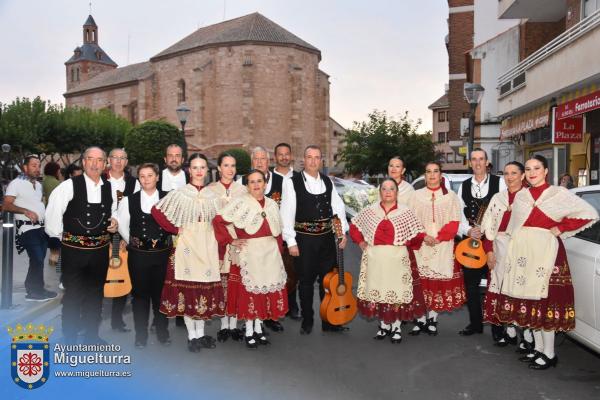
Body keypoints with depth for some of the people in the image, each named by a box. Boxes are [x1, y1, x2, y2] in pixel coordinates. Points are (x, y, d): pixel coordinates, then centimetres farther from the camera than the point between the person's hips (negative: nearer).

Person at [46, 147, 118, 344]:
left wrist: (114, 223, 0)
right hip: (74, 249, -4)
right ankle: (70, 340, 21)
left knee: (96, 294, 17)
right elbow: (53, 213, -8)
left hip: (100, 250, 5)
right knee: (73, 295, 4)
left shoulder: (109, 188, 4)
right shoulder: (69, 185, -11)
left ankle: (92, 335, 33)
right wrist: (60, 236, -3)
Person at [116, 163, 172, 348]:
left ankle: (162, 332, 25)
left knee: (161, 293, 10)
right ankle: (141, 334, 21)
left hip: (162, 254, 0)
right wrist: (132, 242, 9)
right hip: (138, 255, 0)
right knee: (140, 294, 8)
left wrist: (167, 241, 1)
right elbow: (122, 224, 8)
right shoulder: (129, 200, 0)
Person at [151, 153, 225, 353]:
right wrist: (176, 230, -7)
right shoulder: (180, 193, -2)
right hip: (187, 246, -3)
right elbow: (156, 211, -6)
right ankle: (192, 335, 12)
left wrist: (215, 241, -1)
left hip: (208, 247, 3)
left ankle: (201, 333, 19)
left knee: (206, 289, 6)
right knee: (187, 289, 0)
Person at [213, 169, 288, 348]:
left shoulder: (272, 204, 10)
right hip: (248, 254, -5)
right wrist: (231, 240, -10)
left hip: (270, 254, 5)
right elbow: (217, 221, -10)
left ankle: (258, 329, 24)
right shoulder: (240, 202, -7)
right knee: (248, 291, 1)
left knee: (267, 290, 9)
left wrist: (278, 252, 9)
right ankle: (249, 331, 16)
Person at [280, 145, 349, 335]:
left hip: (327, 239, 4)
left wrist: (342, 232, -3)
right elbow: (287, 213, -8)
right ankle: (307, 322, 24)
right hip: (304, 240, -3)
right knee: (306, 282, 8)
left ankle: (329, 322, 23)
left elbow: (338, 208, 7)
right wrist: (291, 242, -11)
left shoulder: (328, 182, 8)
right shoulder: (292, 182, -6)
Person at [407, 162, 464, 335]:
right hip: (420, 245, 0)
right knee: (420, 280, -2)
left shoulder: (451, 196, 7)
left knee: (439, 280, 0)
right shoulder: (416, 195, 9)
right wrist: (423, 236, -12)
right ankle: (420, 319, 7)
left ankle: (432, 318, 11)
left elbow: (454, 223, 1)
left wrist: (439, 237, -12)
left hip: (443, 246, 0)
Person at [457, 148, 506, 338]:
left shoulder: (499, 182, -1)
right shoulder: (464, 186, 10)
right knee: (470, 284, 10)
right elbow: (459, 213, 5)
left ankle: (498, 327, 13)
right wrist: (468, 230, -12)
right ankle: (475, 323, 25)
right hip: (469, 240, 4)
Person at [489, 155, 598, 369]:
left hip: (545, 251, -5)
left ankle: (549, 353, 8)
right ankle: (538, 348, 22)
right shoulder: (520, 195, 14)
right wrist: (510, 251, 5)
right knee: (528, 299, 9)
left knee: (545, 300, -3)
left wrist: (560, 229, -8)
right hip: (522, 253, 5)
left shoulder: (558, 193, -1)